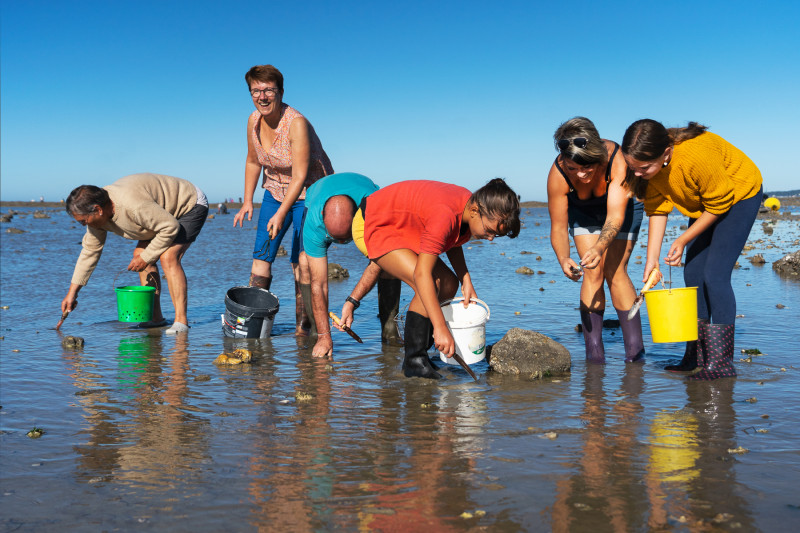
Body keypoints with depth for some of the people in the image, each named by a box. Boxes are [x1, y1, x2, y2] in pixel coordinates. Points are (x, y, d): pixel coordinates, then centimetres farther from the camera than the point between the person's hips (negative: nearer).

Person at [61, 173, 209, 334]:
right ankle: (155, 318, 8)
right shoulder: (98, 212, -9)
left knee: (168, 257, -24)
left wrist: (146, 258, -21)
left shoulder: (133, 205, -38)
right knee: (139, 254, 4)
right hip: (164, 213, 9)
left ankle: (181, 321, -21)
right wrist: (72, 293, 1)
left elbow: (170, 227, -31)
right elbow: (90, 251, 0)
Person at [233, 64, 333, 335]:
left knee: (302, 260, -13)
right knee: (261, 254, -1)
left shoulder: (297, 123, -26)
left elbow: (300, 176, -27)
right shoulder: (254, 120, -6)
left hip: (309, 191, -6)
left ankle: (303, 327, -3)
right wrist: (247, 201, 5)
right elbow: (253, 162, 10)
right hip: (275, 190, 6)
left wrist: (281, 213, -32)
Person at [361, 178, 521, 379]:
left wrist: (465, 280, 0)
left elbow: (452, 241, 13)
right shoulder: (444, 214, -36)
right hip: (371, 227, -10)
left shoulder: (469, 204, -9)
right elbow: (421, 273, -38)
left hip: (402, 230, 10)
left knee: (448, 285, 4)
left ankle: (418, 352, 13)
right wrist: (441, 328, -39)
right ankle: (414, 361, -14)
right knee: (431, 285, -25)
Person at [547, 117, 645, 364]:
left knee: (615, 271, -12)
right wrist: (564, 259, -44)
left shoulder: (618, 160, -39)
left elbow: (615, 217, -43)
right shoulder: (558, 174, -33)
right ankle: (594, 353, -7)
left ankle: (635, 351, -4)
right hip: (582, 211, 2)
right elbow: (558, 228, -26)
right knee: (592, 272, -11)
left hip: (623, 206, -2)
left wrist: (599, 247, -61)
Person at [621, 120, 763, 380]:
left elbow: (719, 205, -25)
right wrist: (652, 259, -20)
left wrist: (683, 240, -22)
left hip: (738, 194, -7)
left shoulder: (697, 156, -40)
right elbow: (657, 210, -13)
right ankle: (696, 357, 12)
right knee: (693, 275, 4)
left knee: (715, 276, -16)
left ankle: (720, 362, -11)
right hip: (703, 202, 7)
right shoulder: (648, 164, -21)